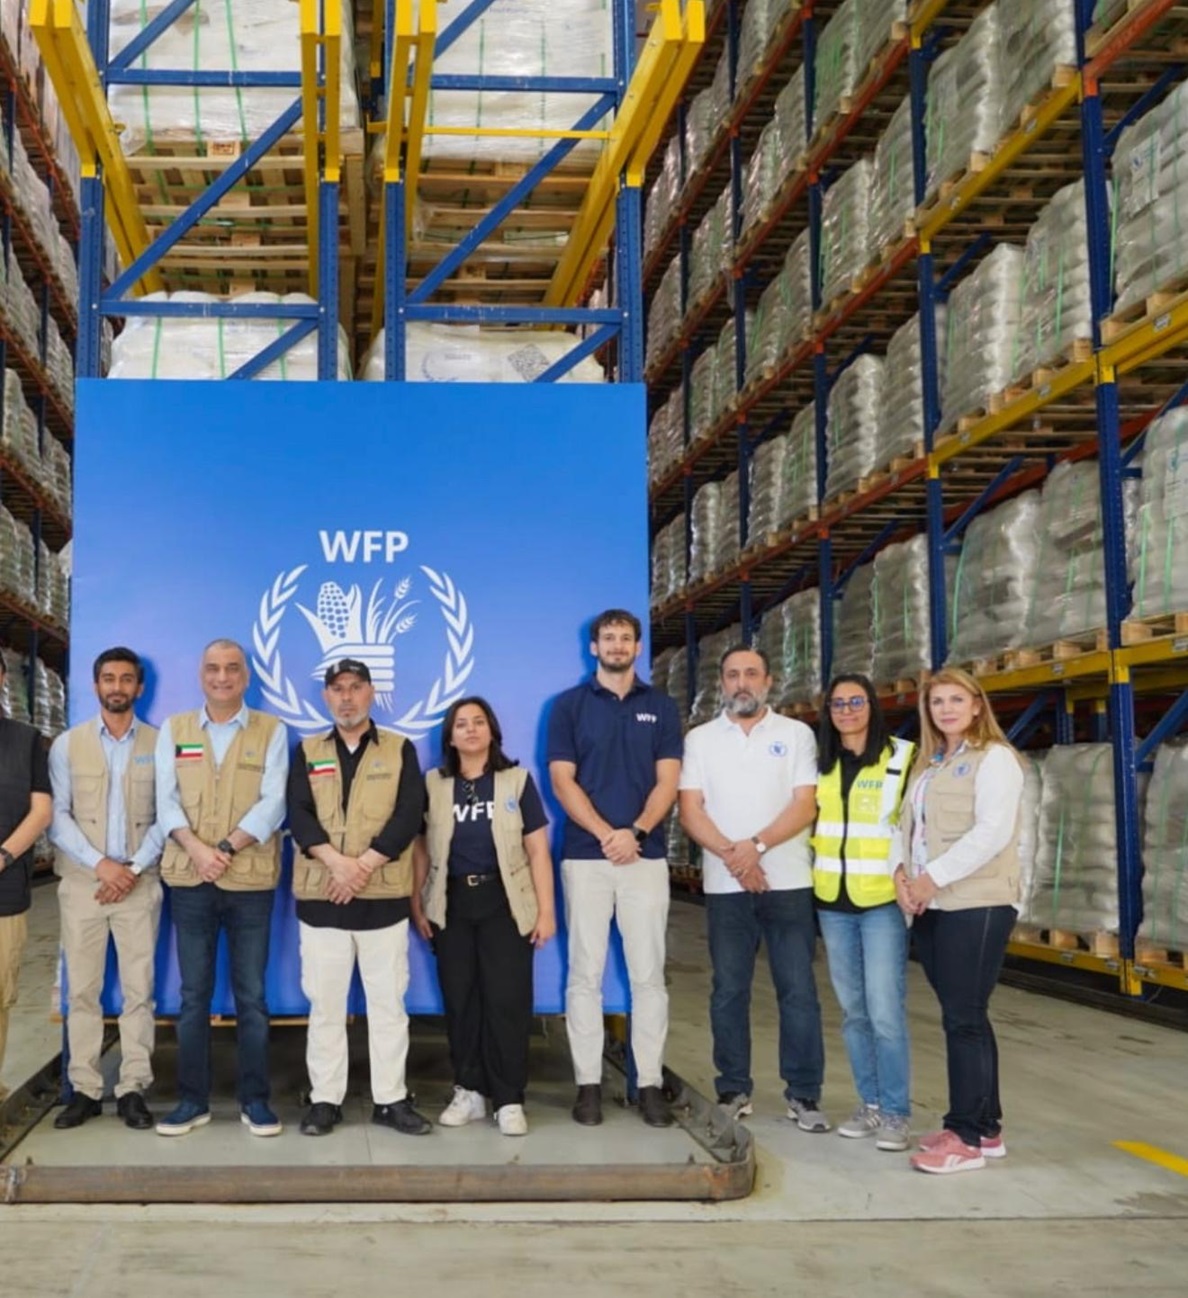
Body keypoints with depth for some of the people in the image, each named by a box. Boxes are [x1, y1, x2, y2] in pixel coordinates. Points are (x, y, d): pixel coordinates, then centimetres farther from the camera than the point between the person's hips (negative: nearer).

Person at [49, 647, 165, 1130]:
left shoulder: (159, 744, 4)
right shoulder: (67, 744, 6)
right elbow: (58, 815, 0)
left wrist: (134, 869, -10)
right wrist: (101, 864, -11)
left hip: (140, 883, -1)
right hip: (82, 883, 1)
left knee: (139, 989, 0)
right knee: (81, 990, 3)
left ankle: (132, 1089, 6)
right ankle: (85, 1089, 9)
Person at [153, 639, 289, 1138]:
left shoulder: (271, 731, 3)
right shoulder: (173, 730, 9)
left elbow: (273, 804, -5)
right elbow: (166, 801, 1)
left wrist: (226, 847, -15)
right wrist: (197, 849, -15)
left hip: (251, 881, -2)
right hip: (190, 880, 2)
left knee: (251, 994, 3)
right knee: (194, 993, 7)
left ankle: (255, 1099, 12)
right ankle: (193, 1099, 15)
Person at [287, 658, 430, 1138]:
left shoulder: (400, 750, 7)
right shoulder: (307, 752, 10)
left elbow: (409, 815, -4)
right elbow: (298, 815, -2)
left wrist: (363, 865, -14)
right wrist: (337, 862, -18)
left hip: (383, 895, -1)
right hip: (321, 895, 1)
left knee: (388, 1001, 3)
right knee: (324, 1002, 5)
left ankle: (390, 1099, 11)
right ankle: (325, 1099, 13)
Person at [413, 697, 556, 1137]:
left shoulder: (517, 780, 2)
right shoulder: (433, 785, 7)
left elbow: (537, 850, 0)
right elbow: (421, 850, 9)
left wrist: (546, 909, -5)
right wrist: (416, 905, 3)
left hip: (504, 901, -2)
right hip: (452, 904, 2)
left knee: (507, 1001, -3)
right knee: (460, 1000, 6)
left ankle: (509, 1100, 4)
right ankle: (469, 1091, 17)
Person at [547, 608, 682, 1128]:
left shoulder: (660, 707, 10)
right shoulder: (569, 705, 6)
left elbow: (667, 781, 2)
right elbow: (562, 780, -2)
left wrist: (635, 832, -14)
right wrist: (606, 833, -14)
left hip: (646, 855, 1)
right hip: (586, 856, -1)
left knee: (648, 974, 2)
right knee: (585, 974, 1)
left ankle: (651, 1083, 8)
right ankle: (588, 1083, 7)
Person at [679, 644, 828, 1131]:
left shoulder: (796, 734, 5)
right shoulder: (699, 739, 8)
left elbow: (805, 805, -3)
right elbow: (690, 809, 0)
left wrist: (756, 845, -16)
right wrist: (731, 854, -13)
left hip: (788, 881, -1)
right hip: (724, 884, 1)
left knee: (798, 990, -1)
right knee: (729, 990, 6)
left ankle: (804, 1094, 7)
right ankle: (733, 1089, 17)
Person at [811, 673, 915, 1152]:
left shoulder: (902, 757, -3)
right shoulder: (820, 763, 11)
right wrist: (813, 873, 10)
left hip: (883, 898, -5)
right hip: (832, 901, 5)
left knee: (885, 1010, -8)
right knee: (853, 1009, 10)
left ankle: (896, 1112, 2)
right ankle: (870, 1103, 20)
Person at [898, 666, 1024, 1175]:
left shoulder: (994, 758, -5)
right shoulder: (926, 764, 19)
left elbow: (992, 833, -16)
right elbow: (910, 826, 16)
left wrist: (932, 878, -16)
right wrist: (902, 872, -4)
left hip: (977, 904, -7)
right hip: (931, 907, 8)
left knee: (964, 1018, -6)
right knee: (963, 1017, 11)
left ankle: (969, 1136, 1)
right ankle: (984, 1127, 20)